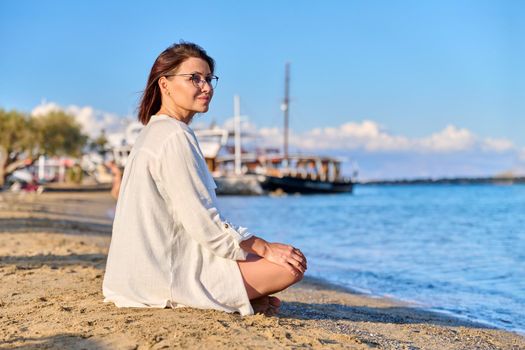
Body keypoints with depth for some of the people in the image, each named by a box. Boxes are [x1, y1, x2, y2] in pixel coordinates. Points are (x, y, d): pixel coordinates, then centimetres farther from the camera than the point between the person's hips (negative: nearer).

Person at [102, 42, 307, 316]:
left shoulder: (154, 132, 14)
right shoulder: (175, 137, -18)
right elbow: (204, 225, -21)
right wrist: (266, 248, -11)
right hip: (169, 276, -10)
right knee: (292, 265, -11)